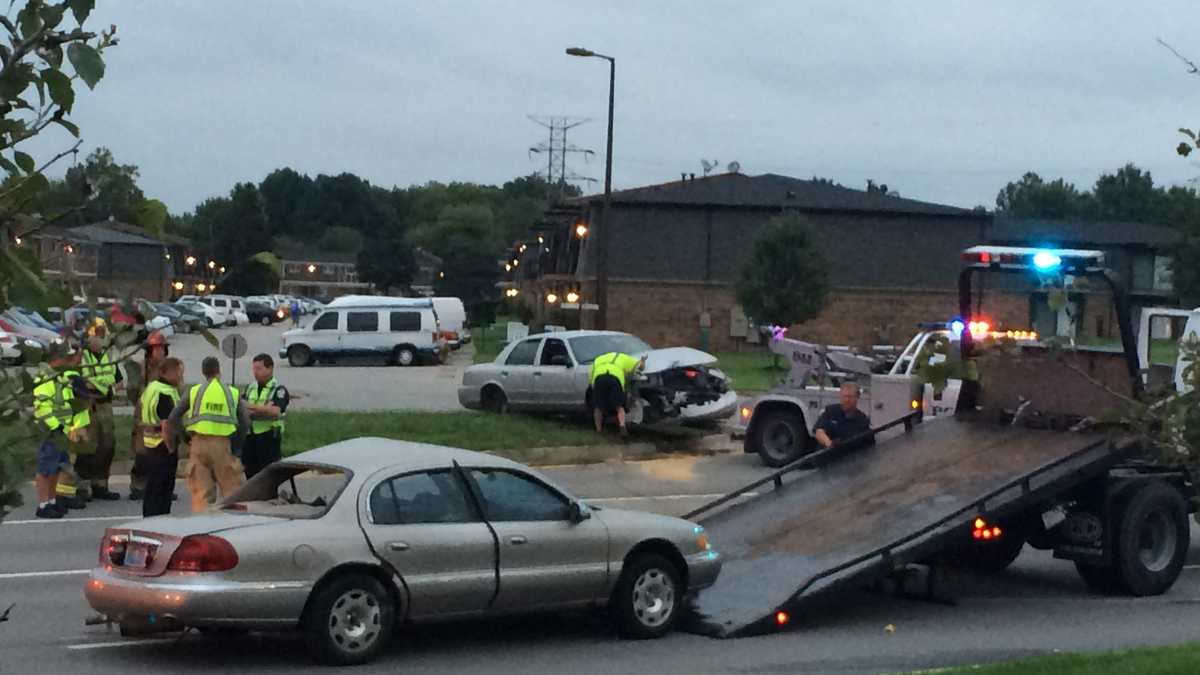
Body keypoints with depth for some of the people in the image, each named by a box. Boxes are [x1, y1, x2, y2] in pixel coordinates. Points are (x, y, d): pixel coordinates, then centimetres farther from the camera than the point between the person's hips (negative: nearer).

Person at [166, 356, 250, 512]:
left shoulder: (194, 392, 5)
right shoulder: (232, 393, 5)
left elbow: (173, 418, 3)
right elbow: (245, 422, 2)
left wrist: (171, 443, 15)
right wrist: (237, 445, 14)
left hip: (199, 443, 1)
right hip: (222, 444, -1)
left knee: (201, 490, 5)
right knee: (231, 488, 6)